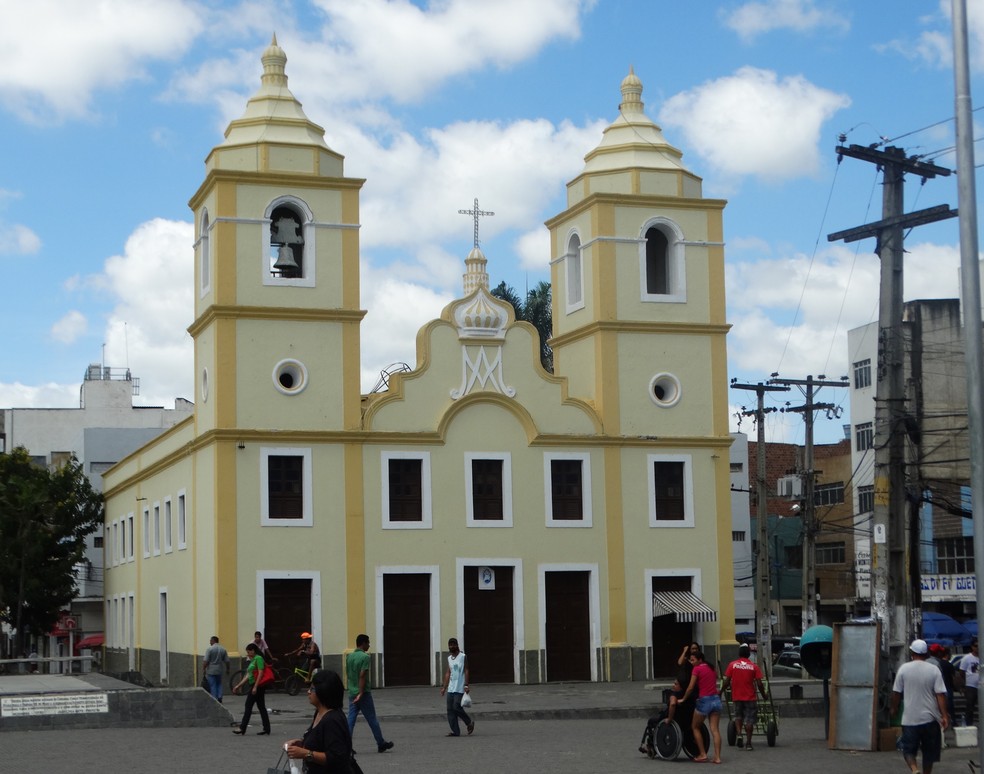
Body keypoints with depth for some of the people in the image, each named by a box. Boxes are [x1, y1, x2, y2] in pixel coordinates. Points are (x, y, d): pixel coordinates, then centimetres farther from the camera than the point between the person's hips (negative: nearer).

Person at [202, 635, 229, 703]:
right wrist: (227, 669, 17)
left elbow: (206, 661, -15)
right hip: (220, 670, 5)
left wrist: (203, 669, -7)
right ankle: (220, 697, 5)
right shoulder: (223, 649, 4)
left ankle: (215, 699, 1)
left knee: (213, 685, 2)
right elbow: (227, 661, 5)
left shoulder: (209, 649, -11)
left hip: (211, 671, -5)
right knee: (219, 684, 18)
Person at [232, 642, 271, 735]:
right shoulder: (253, 660, 19)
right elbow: (248, 676, 21)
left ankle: (242, 728, -6)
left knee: (248, 706, -7)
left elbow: (260, 673, -18)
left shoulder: (258, 658, -10)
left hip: (257, 685, -10)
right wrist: (238, 686, 20)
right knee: (261, 707, 8)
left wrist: (255, 687, -22)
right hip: (254, 686, 10)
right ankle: (266, 729, 8)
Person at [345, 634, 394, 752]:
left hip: (352, 693, 6)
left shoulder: (349, 657, 8)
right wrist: (361, 693, -22)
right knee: (372, 720, 4)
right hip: (364, 693, -6)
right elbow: (362, 676, -20)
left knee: (351, 719, 3)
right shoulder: (365, 657, -14)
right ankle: (381, 744, 15)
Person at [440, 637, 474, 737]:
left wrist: (466, 685, -13)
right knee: (450, 710, -1)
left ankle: (469, 723, 8)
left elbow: (466, 671, -5)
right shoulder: (449, 658, 15)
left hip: (460, 688, -6)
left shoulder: (463, 657, -2)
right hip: (450, 689, 6)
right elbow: (448, 673, 16)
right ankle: (455, 731, 2)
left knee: (456, 707, -13)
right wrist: (444, 687, 12)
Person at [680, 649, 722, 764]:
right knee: (714, 729, 2)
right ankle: (717, 757, -6)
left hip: (704, 700, -6)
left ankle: (703, 755, 7)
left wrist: (683, 699, 6)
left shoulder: (697, 669, -4)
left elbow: (690, 688, -7)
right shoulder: (711, 668, 16)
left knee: (695, 727, 11)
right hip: (716, 699, 6)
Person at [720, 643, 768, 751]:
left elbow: (727, 681, -6)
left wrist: (721, 691, 10)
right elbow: (759, 683, -6)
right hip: (750, 697, -1)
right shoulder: (754, 666, -4)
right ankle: (748, 742, 2)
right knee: (749, 719, 5)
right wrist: (764, 695, 8)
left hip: (737, 697, 1)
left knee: (738, 716, 20)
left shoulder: (732, 665, -4)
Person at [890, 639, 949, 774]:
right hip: (930, 717, 1)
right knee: (929, 751, 16)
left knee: (909, 749, 7)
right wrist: (944, 715, -8)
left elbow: (896, 692, 1)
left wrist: (894, 708, 17)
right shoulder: (934, 670, -5)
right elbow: (940, 694, -10)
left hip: (910, 718, -1)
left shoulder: (904, 669, -4)